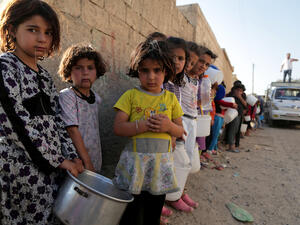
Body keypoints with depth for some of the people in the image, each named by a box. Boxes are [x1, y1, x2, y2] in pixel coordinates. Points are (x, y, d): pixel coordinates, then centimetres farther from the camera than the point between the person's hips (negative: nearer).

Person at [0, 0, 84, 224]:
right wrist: (58, 160, -14)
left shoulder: (44, 76, 11)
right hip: (21, 170, -6)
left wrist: (72, 156, 0)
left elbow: (56, 122, 10)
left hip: (51, 169, 6)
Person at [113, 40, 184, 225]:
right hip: (135, 162, -2)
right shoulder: (131, 95, -2)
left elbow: (180, 132, 8)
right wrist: (144, 124, -20)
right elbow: (118, 128, -9)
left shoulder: (171, 98, 6)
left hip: (161, 163, 3)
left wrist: (169, 126, -13)